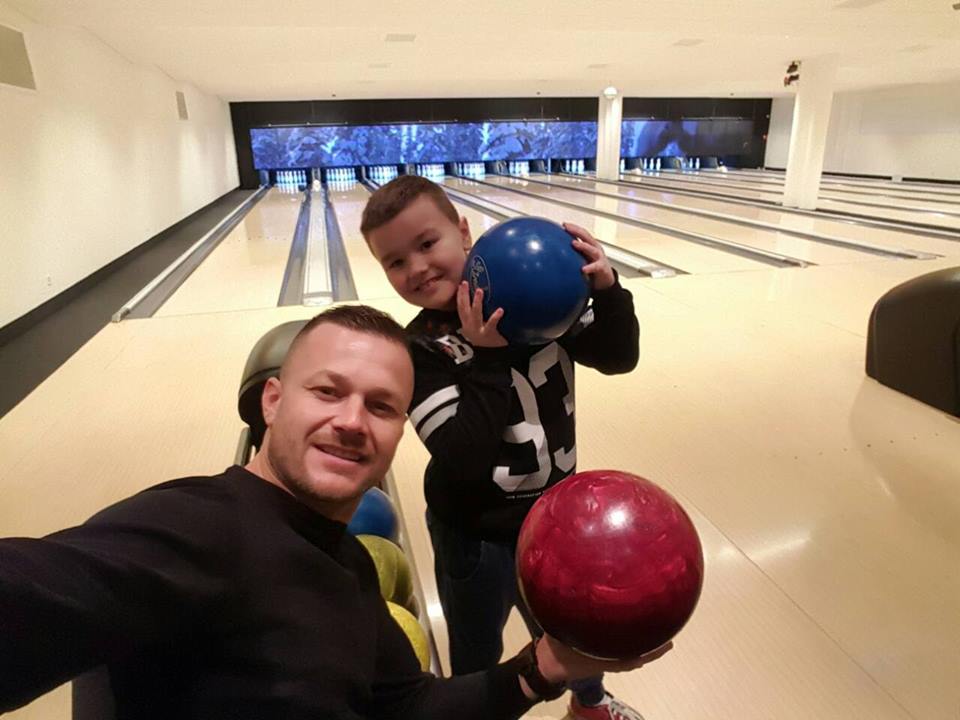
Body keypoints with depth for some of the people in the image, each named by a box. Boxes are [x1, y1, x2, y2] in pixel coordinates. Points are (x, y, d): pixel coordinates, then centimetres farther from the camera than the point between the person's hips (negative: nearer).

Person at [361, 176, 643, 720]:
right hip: (478, 537, -4)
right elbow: (463, 461, -29)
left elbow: (618, 358, -6)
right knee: (478, 658, 22)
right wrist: (488, 359, -33)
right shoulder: (420, 351, -21)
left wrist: (608, 291, -22)